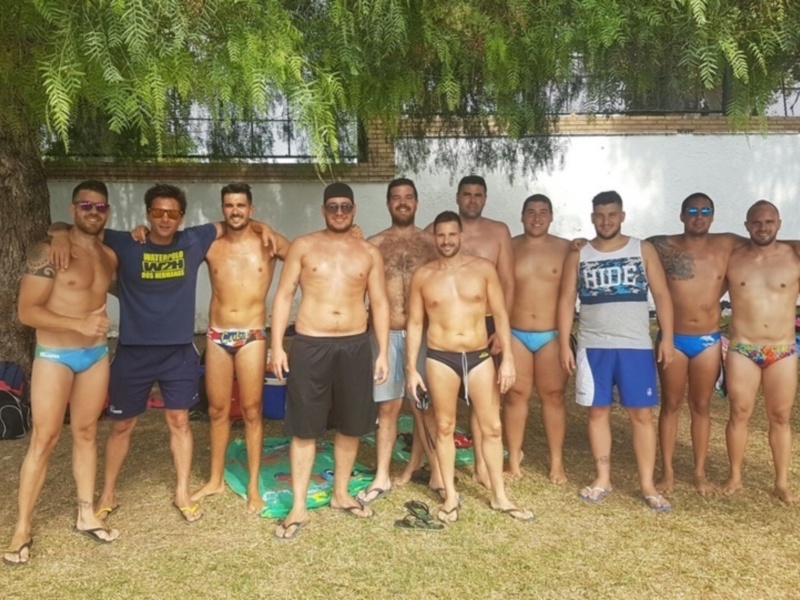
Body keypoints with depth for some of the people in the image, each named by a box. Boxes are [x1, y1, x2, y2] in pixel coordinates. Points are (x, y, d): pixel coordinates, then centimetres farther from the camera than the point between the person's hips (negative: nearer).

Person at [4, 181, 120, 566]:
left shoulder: (109, 256, 6)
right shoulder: (49, 252, -13)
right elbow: (27, 311, -18)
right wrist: (79, 324, -28)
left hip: (96, 354, 5)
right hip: (55, 356, -5)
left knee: (86, 433, 12)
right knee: (44, 439, -2)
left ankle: (86, 516, 23)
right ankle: (22, 528, 11)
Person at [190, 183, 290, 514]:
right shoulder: (210, 244, 3)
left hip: (252, 336, -2)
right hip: (217, 336, 3)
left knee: (251, 411, 3)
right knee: (217, 410, 12)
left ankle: (253, 486, 15)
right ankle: (216, 479, 28)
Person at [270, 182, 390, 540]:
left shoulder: (369, 253, 8)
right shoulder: (303, 246, 3)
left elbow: (379, 304, 8)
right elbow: (284, 296, 1)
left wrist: (383, 352, 2)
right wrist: (277, 346, -6)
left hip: (355, 346, 3)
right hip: (310, 345, -2)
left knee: (351, 425, 12)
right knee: (304, 428, 2)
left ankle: (341, 494, 30)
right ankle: (298, 507, 13)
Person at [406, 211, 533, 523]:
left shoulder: (483, 268, 0)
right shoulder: (422, 275, 1)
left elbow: (500, 315, 1)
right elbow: (415, 324, 3)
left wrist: (507, 358, -5)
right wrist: (411, 368, 0)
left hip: (479, 356, 1)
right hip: (440, 358, 0)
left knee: (492, 428, 7)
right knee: (444, 427, 8)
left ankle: (499, 496, 22)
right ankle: (450, 496, 22)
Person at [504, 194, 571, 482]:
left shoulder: (566, 248, -1)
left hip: (552, 336, -1)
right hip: (515, 335, 1)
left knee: (553, 396, 6)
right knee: (515, 395, 6)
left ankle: (557, 462, 18)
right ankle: (514, 459, 18)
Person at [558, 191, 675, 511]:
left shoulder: (643, 250, 3)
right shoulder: (578, 255, 5)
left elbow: (661, 295, 3)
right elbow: (566, 300, 4)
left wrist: (667, 338, -4)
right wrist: (564, 344, -1)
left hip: (636, 346, -1)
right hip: (593, 347, 1)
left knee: (642, 414, 1)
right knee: (598, 411, 7)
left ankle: (647, 485, 11)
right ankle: (603, 479, 20)